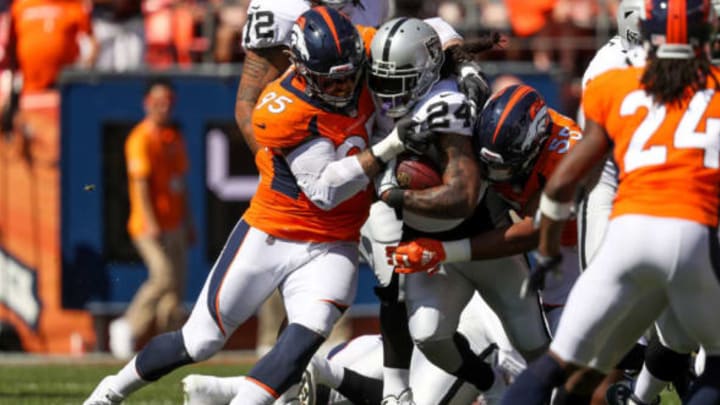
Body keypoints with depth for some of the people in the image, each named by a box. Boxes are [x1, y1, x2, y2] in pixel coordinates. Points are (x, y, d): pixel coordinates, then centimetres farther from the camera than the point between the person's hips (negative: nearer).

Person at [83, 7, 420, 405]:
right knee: (199, 342, 7)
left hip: (329, 249, 4)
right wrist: (389, 148, -32)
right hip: (269, 237, -4)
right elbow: (324, 191, -26)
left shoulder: (364, 71, -10)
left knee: (304, 339, -24)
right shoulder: (284, 111, -25)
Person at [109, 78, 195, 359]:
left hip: (174, 225, 8)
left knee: (177, 282, 4)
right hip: (150, 226, -8)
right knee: (163, 275, -18)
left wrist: (188, 222, 19)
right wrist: (151, 223, -21)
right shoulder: (141, 138, -9)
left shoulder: (175, 138, 16)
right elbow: (140, 183, -15)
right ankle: (128, 328, -4)